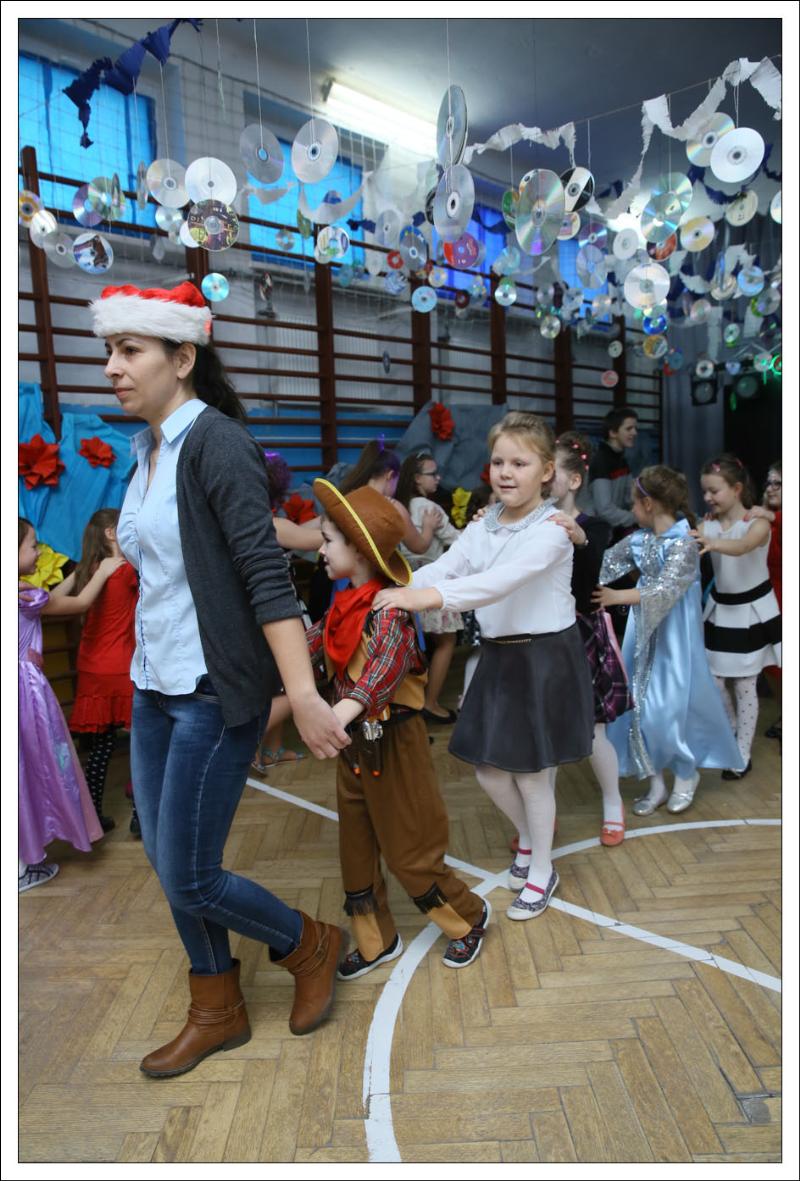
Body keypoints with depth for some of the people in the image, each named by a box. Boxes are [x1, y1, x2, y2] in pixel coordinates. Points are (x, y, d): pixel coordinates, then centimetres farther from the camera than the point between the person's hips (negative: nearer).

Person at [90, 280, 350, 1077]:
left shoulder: (216, 442, -15)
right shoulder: (146, 451, 9)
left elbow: (265, 575, -23)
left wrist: (303, 696, -28)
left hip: (213, 693, -8)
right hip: (153, 689, 8)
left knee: (189, 879, 0)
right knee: (166, 863, 15)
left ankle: (311, 946, 28)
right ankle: (217, 1011, 37)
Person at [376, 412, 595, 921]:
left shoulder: (551, 528, -16)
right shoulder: (483, 527, 5)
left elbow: (505, 579, -33)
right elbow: (441, 569, -7)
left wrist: (428, 597, -44)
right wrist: (392, 591, -27)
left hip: (546, 657, -6)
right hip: (499, 655, 7)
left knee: (531, 772, 6)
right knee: (488, 769, 14)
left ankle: (542, 872, 30)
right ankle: (530, 837, 44)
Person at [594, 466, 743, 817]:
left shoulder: (683, 543, -17)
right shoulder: (640, 539, 4)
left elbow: (665, 590, -28)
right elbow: (605, 563, 1)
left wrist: (618, 597, -34)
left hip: (673, 637, -7)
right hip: (643, 634, 7)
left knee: (671, 708, 0)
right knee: (638, 705, 8)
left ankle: (686, 775, 28)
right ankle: (655, 784, 23)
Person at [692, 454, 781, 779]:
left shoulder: (759, 524, -18)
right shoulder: (707, 525, -4)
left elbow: (742, 547, -41)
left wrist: (713, 544, -61)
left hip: (751, 611, -4)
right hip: (720, 609, 4)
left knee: (745, 685, 2)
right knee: (712, 681, 6)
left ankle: (742, 755, 16)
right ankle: (732, 733, 35)